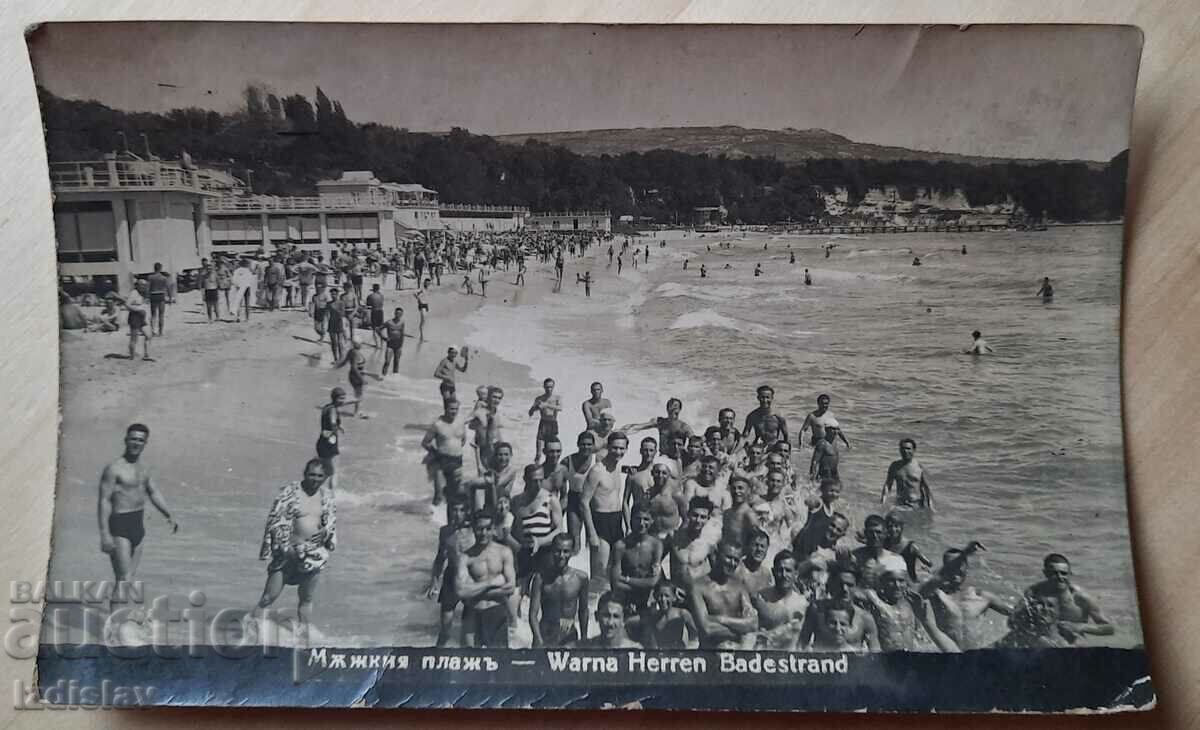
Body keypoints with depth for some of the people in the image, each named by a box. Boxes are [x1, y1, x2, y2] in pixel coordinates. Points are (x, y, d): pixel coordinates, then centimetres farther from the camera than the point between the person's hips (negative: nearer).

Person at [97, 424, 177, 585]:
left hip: (138, 525, 8)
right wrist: (105, 533, -21)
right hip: (119, 526, -8)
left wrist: (168, 515, 11)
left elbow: (154, 492, 21)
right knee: (124, 578, -13)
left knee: (130, 575, 12)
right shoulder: (114, 468, -12)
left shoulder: (144, 468, 12)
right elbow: (104, 500, -15)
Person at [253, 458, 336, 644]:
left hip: (314, 553, 4)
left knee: (307, 599, 12)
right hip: (289, 551, -4)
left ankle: (304, 635, 23)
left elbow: (331, 520, 14)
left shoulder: (326, 495, 5)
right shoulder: (289, 492, -9)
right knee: (270, 595, -7)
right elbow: (275, 521, -8)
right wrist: (285, 545, -15)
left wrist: (325, 532, -7)